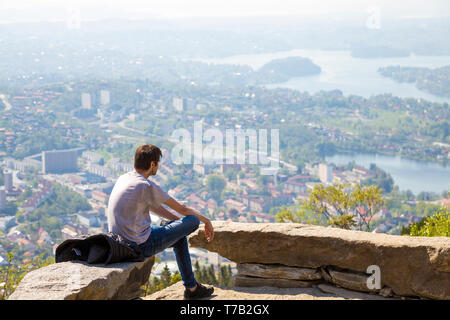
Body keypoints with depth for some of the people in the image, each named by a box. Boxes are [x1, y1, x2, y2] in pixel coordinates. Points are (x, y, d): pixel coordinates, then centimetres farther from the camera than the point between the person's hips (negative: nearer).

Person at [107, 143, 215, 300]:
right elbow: (182, 209, -6)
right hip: (141, 245, -9)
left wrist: (179, 221, 20)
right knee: (193, 221, -1)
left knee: (180, 237, 25)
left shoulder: (123, 178, 8)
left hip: (120, 243, 9)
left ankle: (191, 287, 29)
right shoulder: (146, 186, -18)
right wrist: (207, 221, 10)